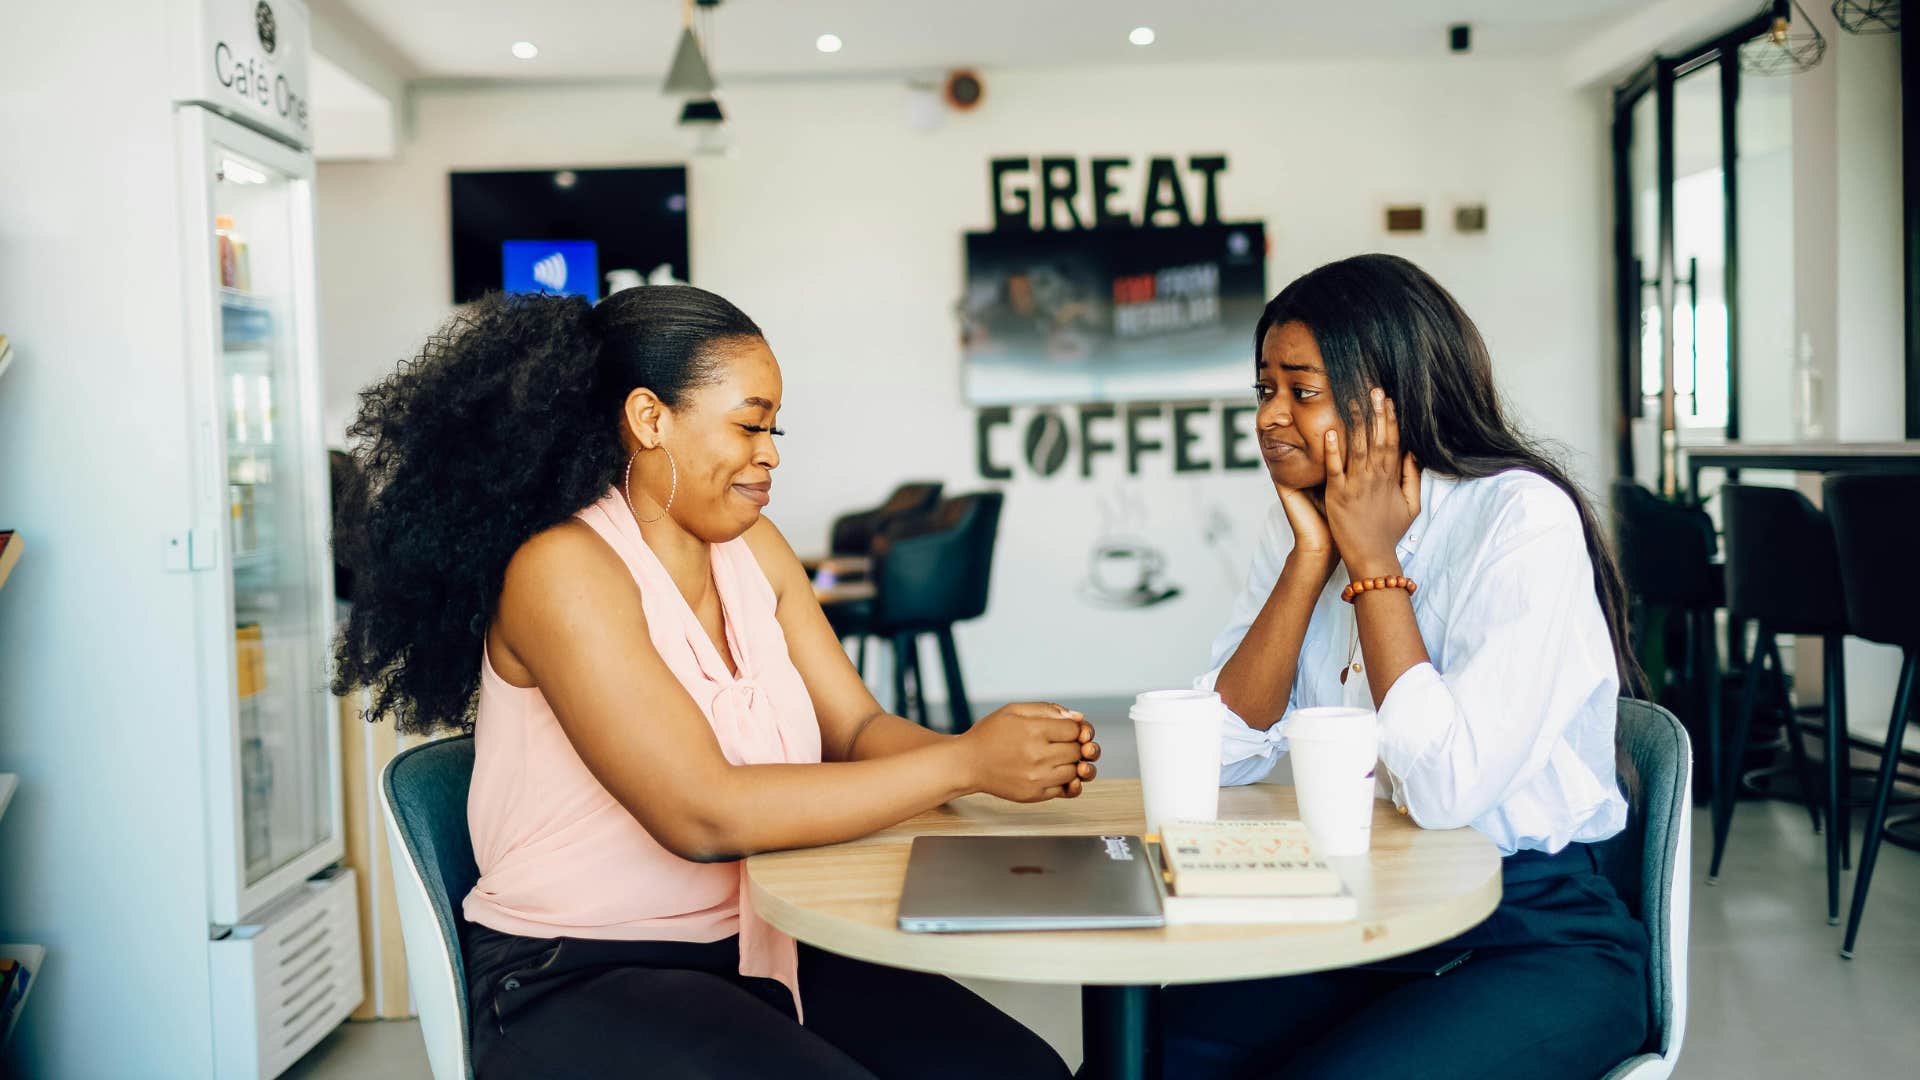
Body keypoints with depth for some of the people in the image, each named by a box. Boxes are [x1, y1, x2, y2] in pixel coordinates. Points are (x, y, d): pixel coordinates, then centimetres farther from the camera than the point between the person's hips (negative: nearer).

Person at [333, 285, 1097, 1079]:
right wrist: (965, 764, -23)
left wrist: (1019, 760, -16)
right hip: (577, 983, -6)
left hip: (757, 952, 7)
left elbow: (857, 731, 4)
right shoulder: (563, 570, -16)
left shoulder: (750, 547, 7)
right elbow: (702, 815, -25)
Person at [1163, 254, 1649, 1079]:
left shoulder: (1524, 520, -17)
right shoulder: (1302, 518, 4)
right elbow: (1224, 756, -5)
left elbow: (1448, 791, -27)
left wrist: (1372, 561, -20)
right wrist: (1311, 557, -12)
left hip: (1534, 946, -5)